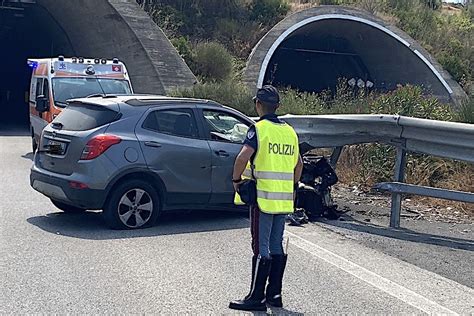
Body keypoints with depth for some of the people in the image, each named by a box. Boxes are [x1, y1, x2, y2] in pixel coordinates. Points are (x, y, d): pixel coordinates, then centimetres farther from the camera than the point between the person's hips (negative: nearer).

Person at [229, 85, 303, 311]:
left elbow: (243, 157, -23)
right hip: (284, 199, 7)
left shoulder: (259, 129, -10)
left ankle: (256, 298, 2)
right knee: (276, 246, 13)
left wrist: (236, 179, -9)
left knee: (261, 248, -3)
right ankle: (274, 295, 19)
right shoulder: (289, 131, 12)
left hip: (263, 197, -7)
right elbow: (298, 163, 20)